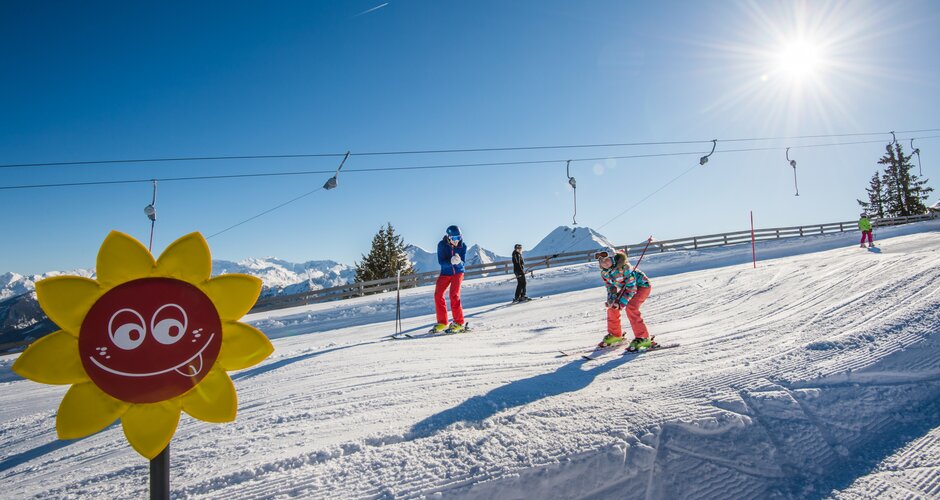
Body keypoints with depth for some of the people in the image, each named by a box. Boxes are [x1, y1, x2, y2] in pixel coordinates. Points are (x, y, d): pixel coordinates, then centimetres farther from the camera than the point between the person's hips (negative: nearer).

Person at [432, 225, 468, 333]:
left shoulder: (463, 246, -10)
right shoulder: (442, 245, -12)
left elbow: (462, 262, -11)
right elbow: (441, 261, -17)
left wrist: (458, 261, -34)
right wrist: (451, 261, -36)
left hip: (458, 272, -2)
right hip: (445, 273, 2)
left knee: (454, 295, -17)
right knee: (438, 295, -4)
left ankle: (459, 323, -9)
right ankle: (442, 323, 9)